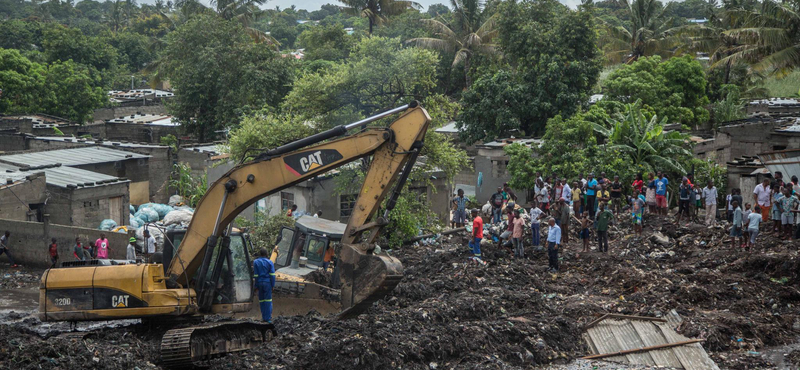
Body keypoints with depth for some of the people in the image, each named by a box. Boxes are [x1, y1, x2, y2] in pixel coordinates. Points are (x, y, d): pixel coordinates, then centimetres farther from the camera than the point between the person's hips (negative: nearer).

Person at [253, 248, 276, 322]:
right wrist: (273, 285, 0)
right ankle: (268, 318, -4)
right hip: (267, 283, -1)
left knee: (261, 300, 11)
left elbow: (255, 275, -2)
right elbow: (272, 275, -6)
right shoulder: (269, 262, -3)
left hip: (259, 283, 1)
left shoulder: (256, 262, -1)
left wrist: (256, 286, 3)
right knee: (268, 300, 0)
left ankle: (264, 317, 12)